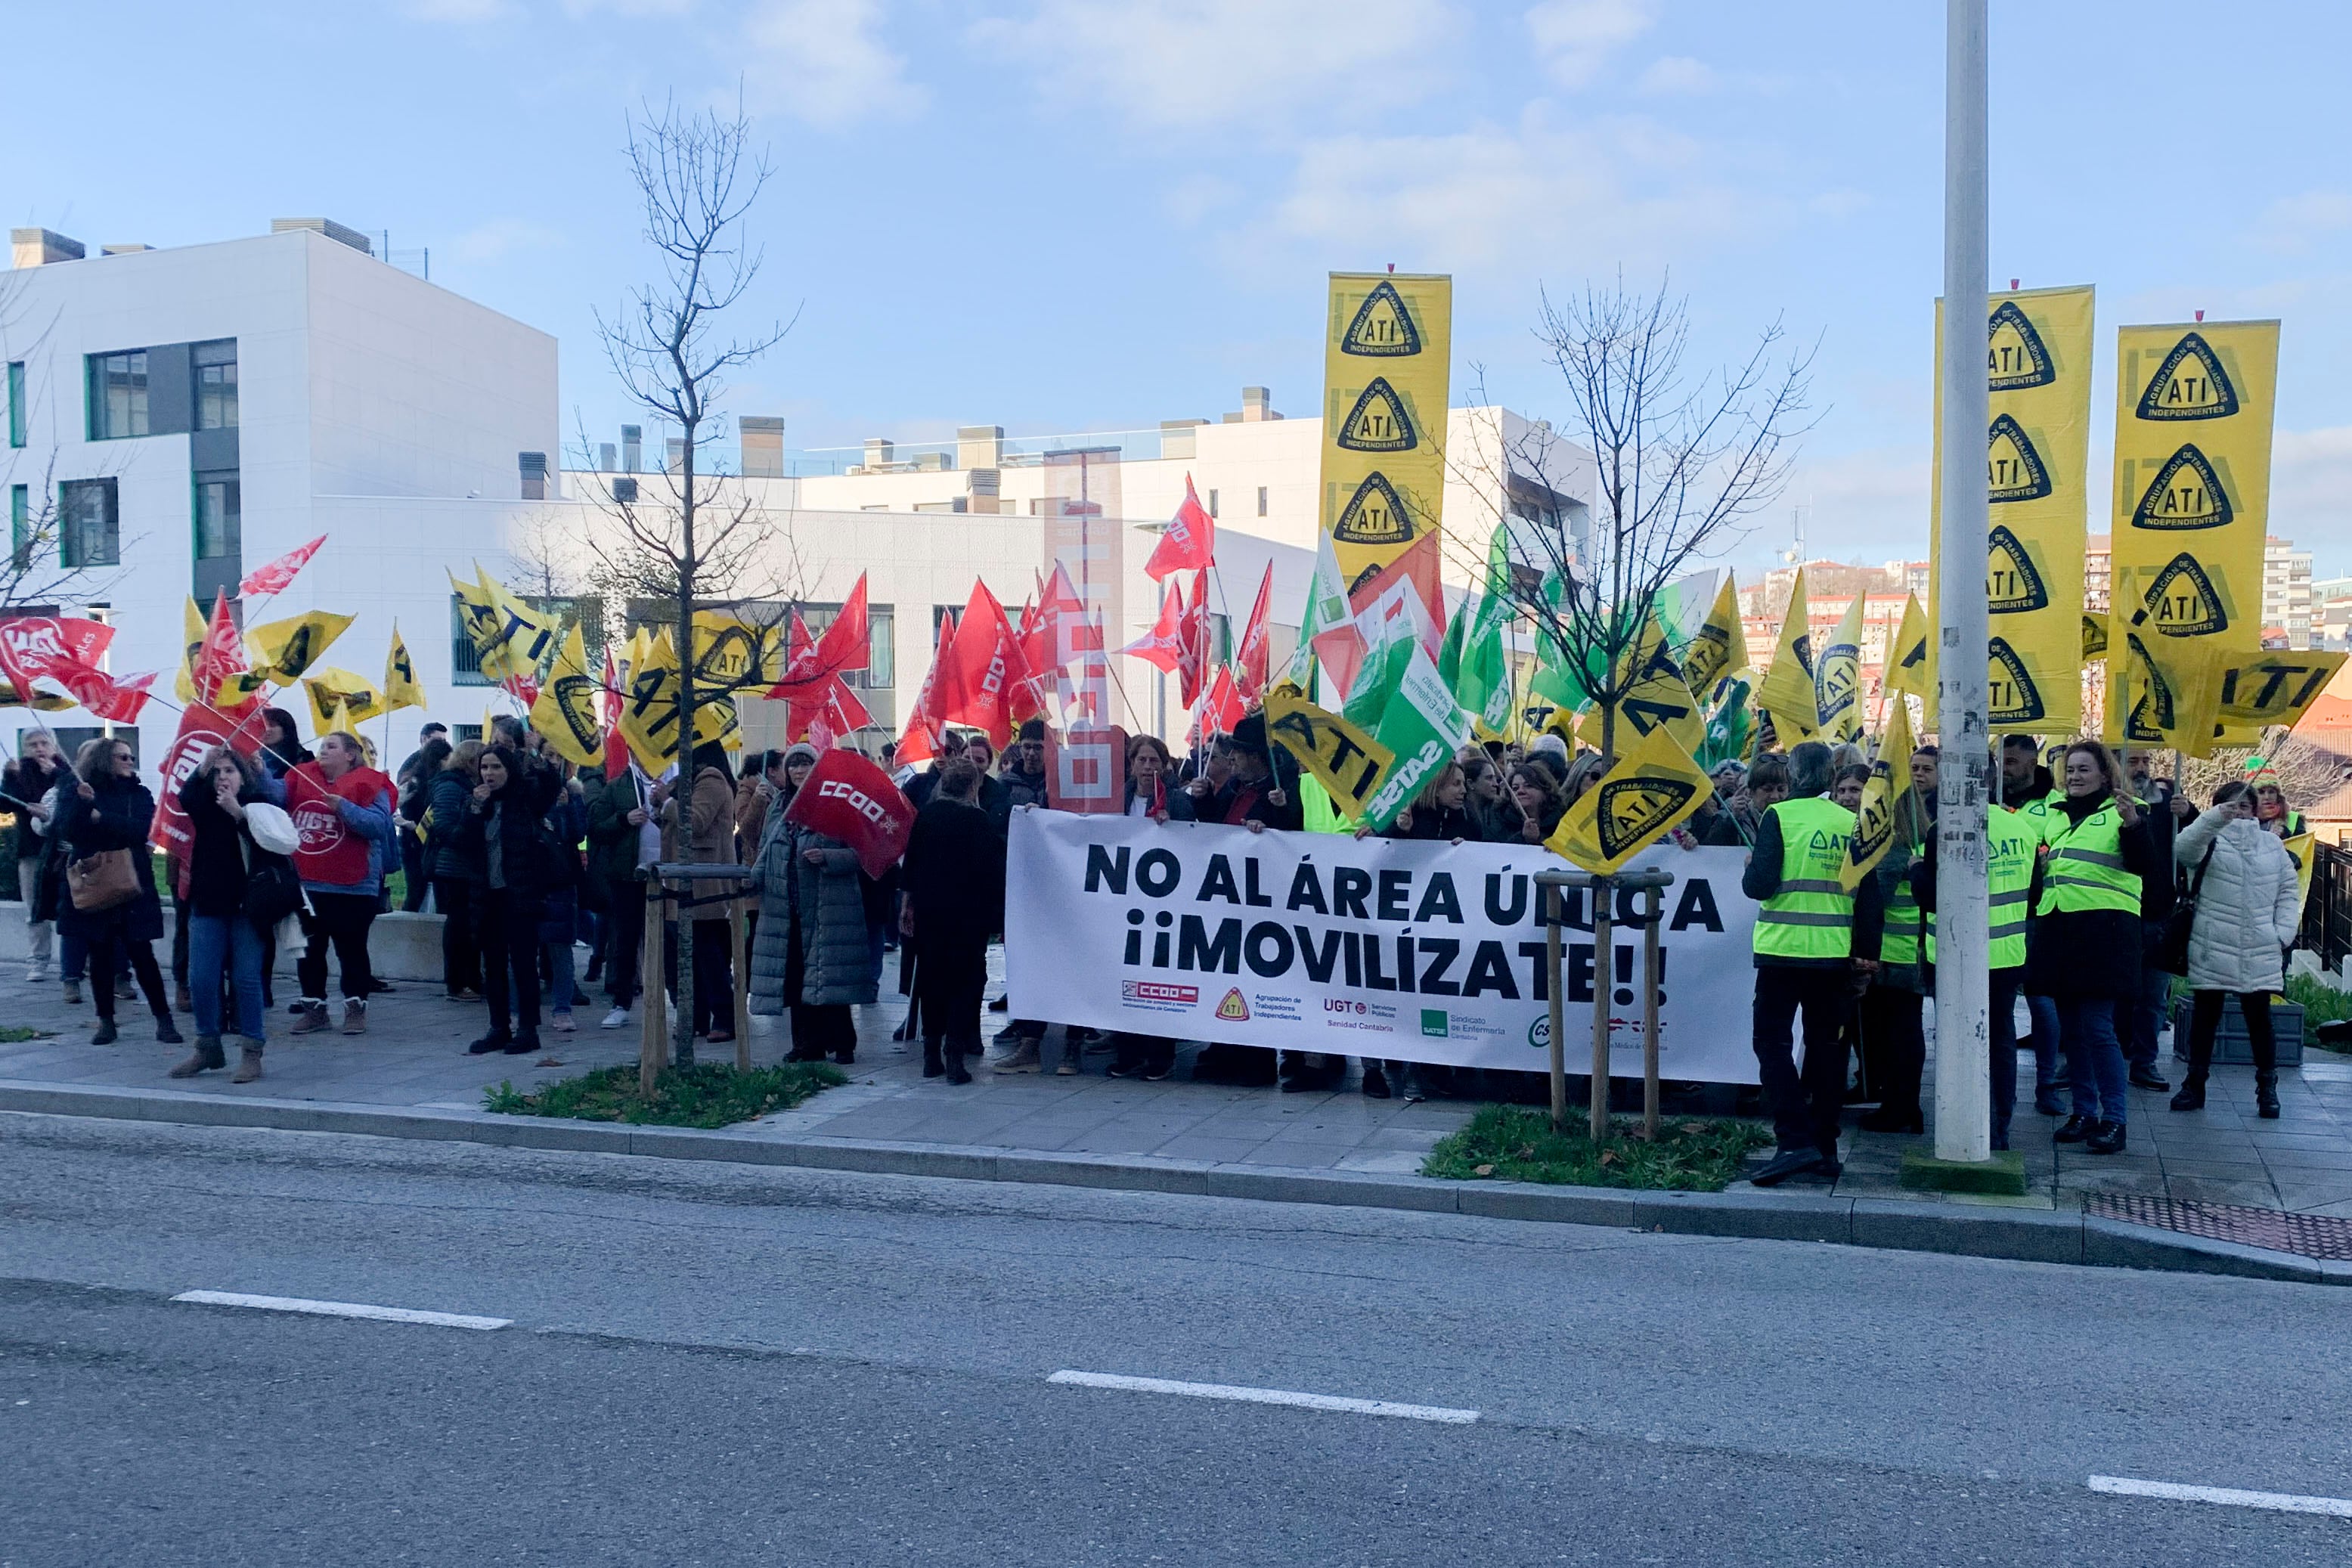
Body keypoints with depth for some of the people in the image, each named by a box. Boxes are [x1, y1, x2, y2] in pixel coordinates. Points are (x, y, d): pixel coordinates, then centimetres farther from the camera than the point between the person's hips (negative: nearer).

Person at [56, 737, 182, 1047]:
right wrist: (82, 802, -23)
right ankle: (105, 1021, 13)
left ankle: (164, 1020, 1)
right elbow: (69, 831, -9)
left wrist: (100, 818, -15)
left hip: (131, 885, 0)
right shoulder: (76, 792, 5)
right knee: (100, 955, 5)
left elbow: (141, 830, -10)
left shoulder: (140, 795, 6)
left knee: (142, 954, -2)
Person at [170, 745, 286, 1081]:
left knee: (246, 979, -3)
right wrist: (203, 767, -29)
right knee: (201, 978, 3)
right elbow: (185, 798, -15)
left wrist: (238, 812, -24)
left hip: (247, 904, -3)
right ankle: (208, 1048, 19)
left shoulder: (260, 803, 1)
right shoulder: (205, 805, 8)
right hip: (208, 902, 3)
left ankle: (251, 1053, 4)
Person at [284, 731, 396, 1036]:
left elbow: (379, 825, -17)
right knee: (309, 949, 12)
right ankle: (314, 1008, 24)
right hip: (305, 883, 5)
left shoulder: (368, 785, -5)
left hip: (352, 887, -5)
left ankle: (356, 1008, 15)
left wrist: (344, 808, -25)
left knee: (351, 948, 4)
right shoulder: (301, 777, 9)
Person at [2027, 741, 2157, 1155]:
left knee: (2097, 1027, -10)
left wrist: (2133, 826, -27)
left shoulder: (2124, 812, 0)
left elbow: (2144, 866, -13)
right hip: (2058, 927, 7)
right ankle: (2084, 1111, 19)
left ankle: (2113, 1120, -3)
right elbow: (2040, 861, 30)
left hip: (2104, 928, -7)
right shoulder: (2054, 814, 18)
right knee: (2070, 1028, 10)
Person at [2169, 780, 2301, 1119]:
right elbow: (2183, 849, -23)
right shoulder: (2210, 840, 0)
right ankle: (2195, 1085, 14)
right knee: (2205, 1015, 6)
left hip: (2260, 952, 2)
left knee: (2259, 1018, 5)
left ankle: (2267, 1088, 16)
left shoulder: (2272, 843, 11)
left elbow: (2289, 891, 13)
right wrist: (2215, 817, -36)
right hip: (2212, 949, -2)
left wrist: (2284, 932, 0)